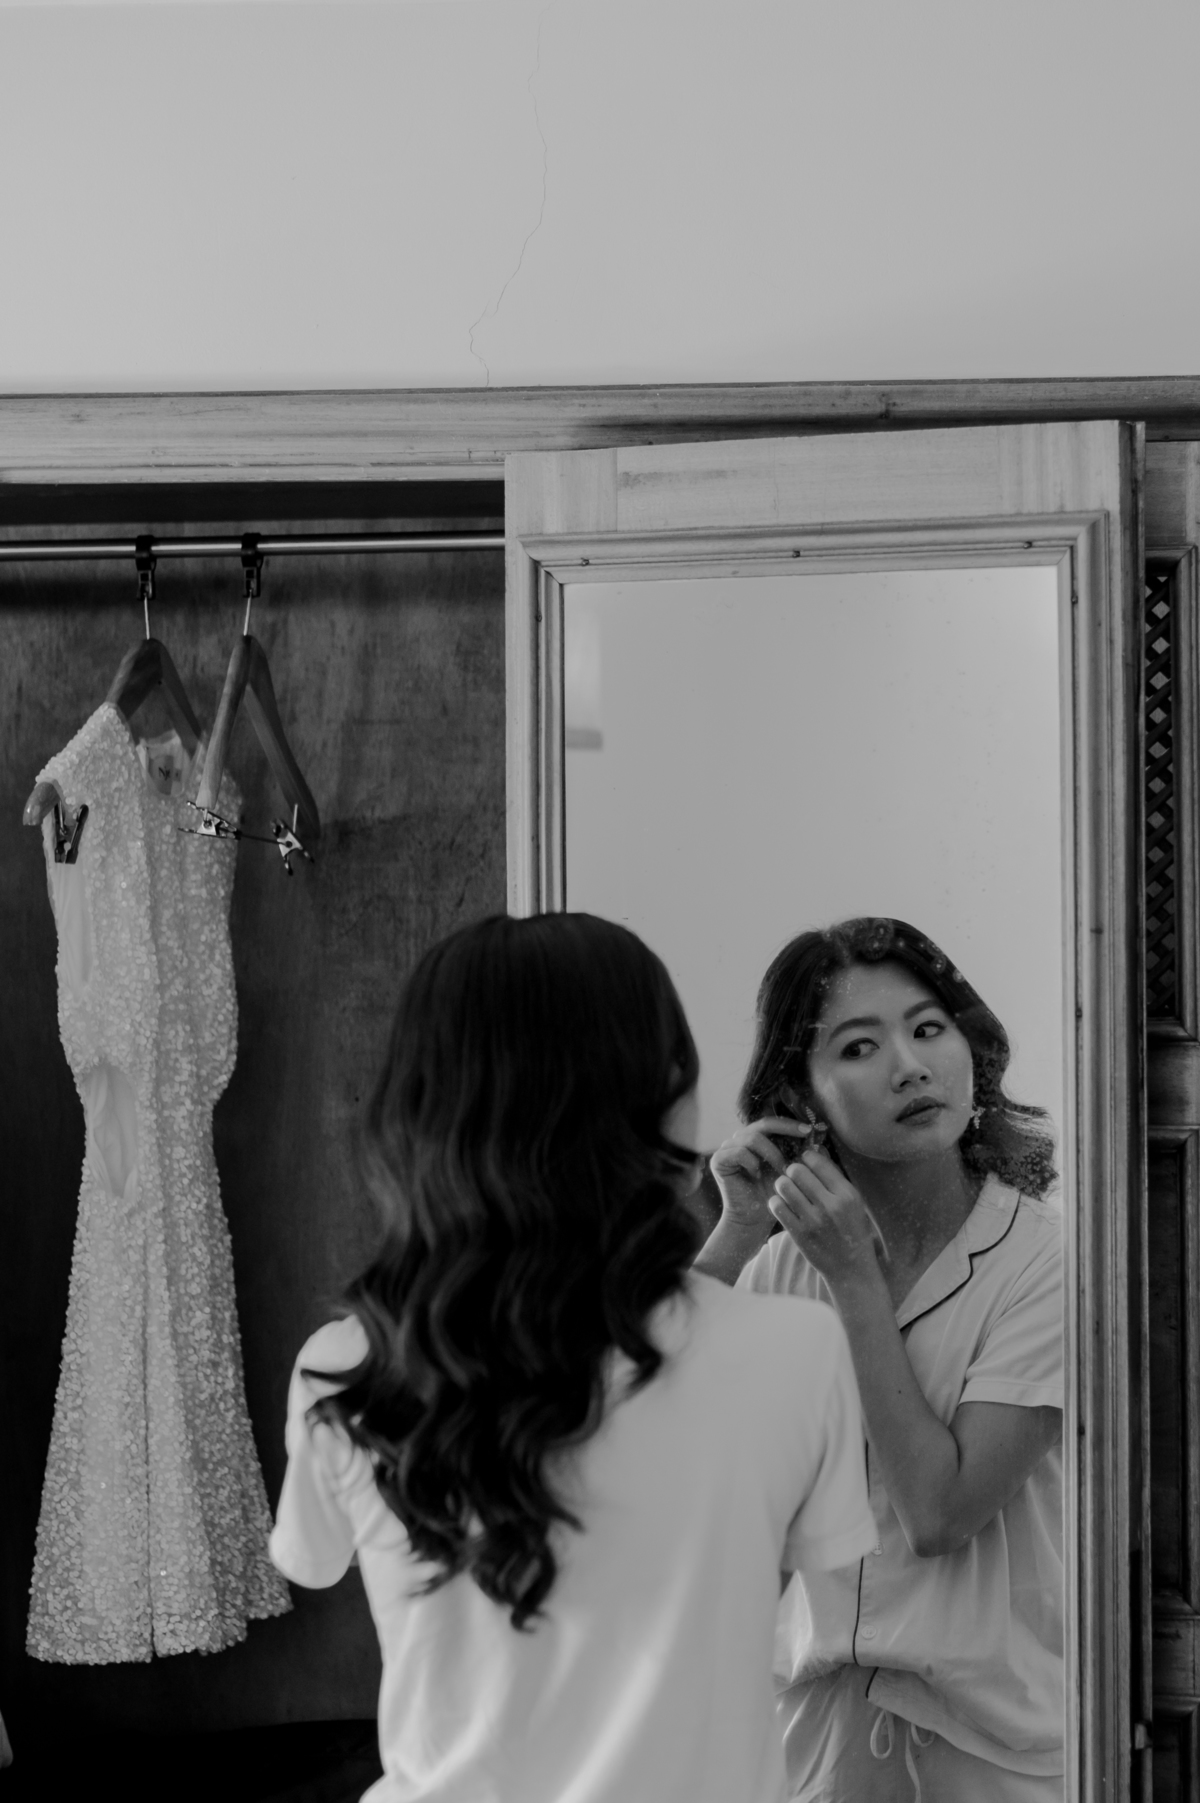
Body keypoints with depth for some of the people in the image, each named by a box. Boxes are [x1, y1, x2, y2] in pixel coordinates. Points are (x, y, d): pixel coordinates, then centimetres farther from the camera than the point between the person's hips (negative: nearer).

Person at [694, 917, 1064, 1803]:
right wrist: (735, 1234, -15)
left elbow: (936, 1513, -19)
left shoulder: (1040, 1256, -15)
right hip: (824, 1696, 3)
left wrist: (857, 1280, -19)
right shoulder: (786, 1258, -1)